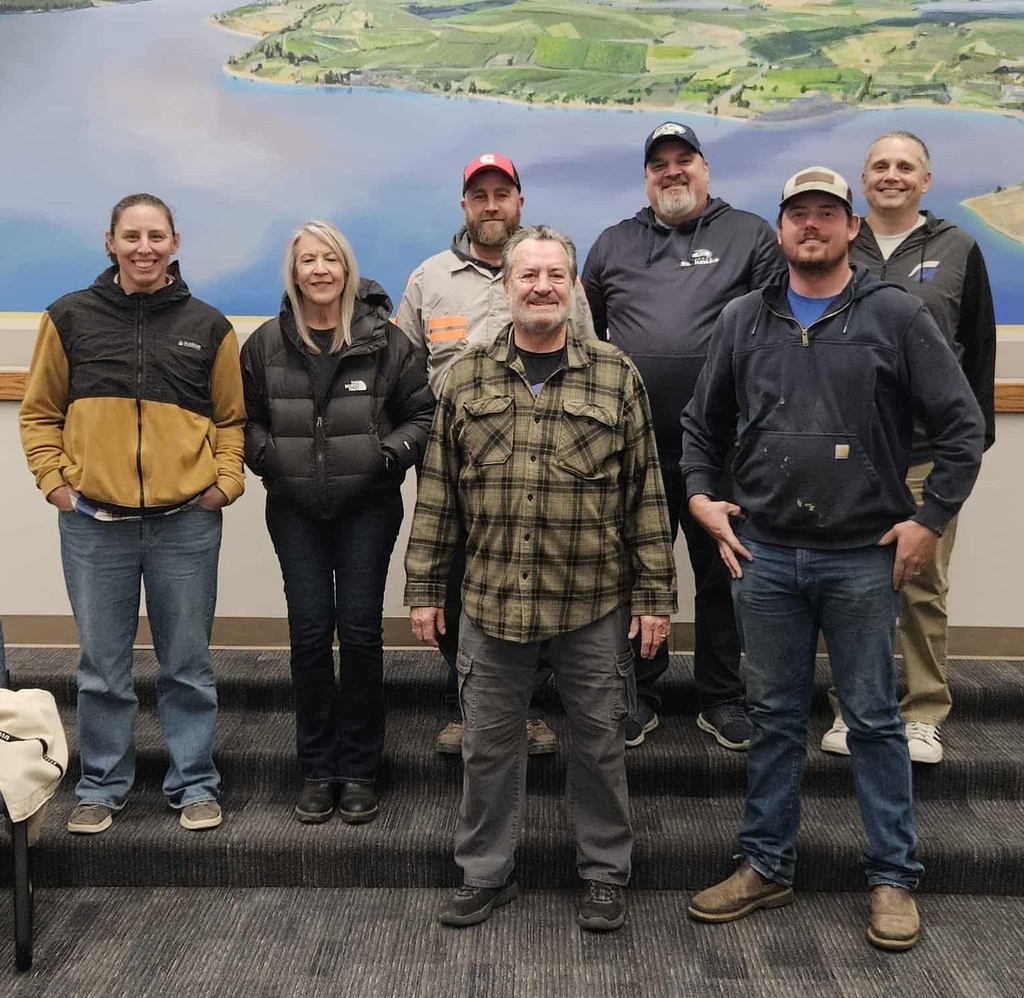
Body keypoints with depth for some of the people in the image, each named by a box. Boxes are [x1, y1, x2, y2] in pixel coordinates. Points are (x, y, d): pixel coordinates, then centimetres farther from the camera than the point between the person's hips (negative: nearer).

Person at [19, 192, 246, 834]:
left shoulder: (208, 326, 4)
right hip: (93, 523, 0)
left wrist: (226, 481, -2)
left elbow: (231, 418, 11)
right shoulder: (71, 318, 3)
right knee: (102, 667, 10)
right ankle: (102, 786, 26)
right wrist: (53, 479, -3)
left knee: (188, 665, 10)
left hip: (186, 524, 0)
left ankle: (195, 784, 24)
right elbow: (40, 413, 9)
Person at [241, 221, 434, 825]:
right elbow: (246, 417, 12)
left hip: (368, 508, -1)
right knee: (310, 634, 2)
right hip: (295, 510, 2)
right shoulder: (267, 344, 5)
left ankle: (359, 769, 15)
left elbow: (424, 412, 3)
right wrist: (268, 457, -5)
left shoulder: (384, 339, -1)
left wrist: (390, 454, -11)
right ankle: (318, 768, 16)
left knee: (360, 633, 1)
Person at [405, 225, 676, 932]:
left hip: (595, 604, -1)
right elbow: (437, 493, 5)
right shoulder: (467, 378, 3)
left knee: (600, 741, 11)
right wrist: (425, 588, 4)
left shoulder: (617, 377, 0)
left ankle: (605, 873, 30)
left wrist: (655, 595, -2)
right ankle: (486, 873, 30)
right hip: (492, 601, 1)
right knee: (489, 742, 12)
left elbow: (645, 496, 0)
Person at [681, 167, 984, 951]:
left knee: (874, 720, 7)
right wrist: (700, 495, 4)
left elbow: (962, 425, -3)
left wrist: (930, 519, -6)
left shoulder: (895, 315, -3)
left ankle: (895, 878, 21)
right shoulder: (745, 320, 7)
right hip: (764, 555, 3)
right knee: (775, 718, 13)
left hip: (863, 559, -3)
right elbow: (702, 423, 16)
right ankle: (767, 867, 26)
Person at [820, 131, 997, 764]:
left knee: (925, 588, 3)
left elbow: (980, 350, 8)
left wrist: (977, 433, 4)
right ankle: (853, 709, 19)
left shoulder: (957, 251, 6)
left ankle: (925, 714, 15)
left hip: (928, 452, -1)